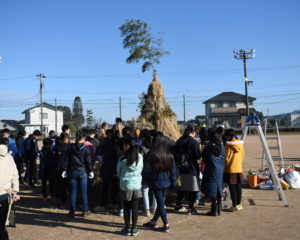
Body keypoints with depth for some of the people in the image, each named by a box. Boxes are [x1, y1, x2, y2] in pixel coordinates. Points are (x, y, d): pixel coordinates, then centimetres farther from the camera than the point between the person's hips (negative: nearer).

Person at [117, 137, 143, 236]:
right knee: (135, 207, 10)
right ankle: (134, 229, 17)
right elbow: (141, 170, 4)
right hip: (137, 184, 2)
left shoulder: (122, 159, -12)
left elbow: (118, 173, 1)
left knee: (126, 207, 10)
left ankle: (127, 229, 18)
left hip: (125, 185, -2)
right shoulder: (140, 157, -6)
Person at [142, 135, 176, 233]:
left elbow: (146, 171, -11)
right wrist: (173, 183, 14)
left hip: (156, 183, -4)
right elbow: (173, 170, 2)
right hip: (166, 182, 4)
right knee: (161, 202, 15)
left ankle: (166, 224, 7)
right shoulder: (170, 156, -7)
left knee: (160, 203, 4)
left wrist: (147, 180, 8)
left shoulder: (151, 156, -17)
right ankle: (154, 221, 27)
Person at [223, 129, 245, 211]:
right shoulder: (240, 144, 5)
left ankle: (235, 205, 1)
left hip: (230, 170, -6)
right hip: (239, 169, 6)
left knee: (232, 187, -1)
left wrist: (224, 165, 5)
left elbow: (226, 158, -12)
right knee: (238, 187, 12)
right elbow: (243, 156, 13)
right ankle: (239, 204, 20)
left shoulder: (228, 145, -14)